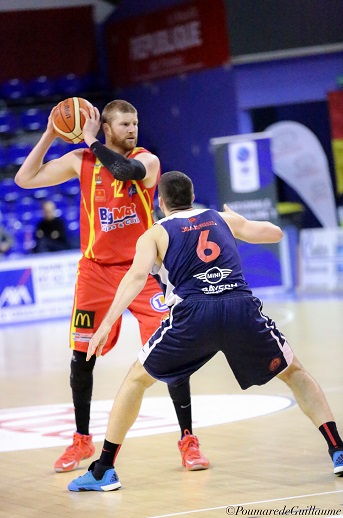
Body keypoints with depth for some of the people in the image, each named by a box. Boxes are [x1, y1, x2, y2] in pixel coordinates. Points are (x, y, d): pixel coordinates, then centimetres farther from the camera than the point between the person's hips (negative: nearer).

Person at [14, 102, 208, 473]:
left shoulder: (147, 160, -7)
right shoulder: (81, 161, 1)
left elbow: (127, 171, -31)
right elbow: (25, 180, 4)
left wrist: (92, 141, -21)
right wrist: (48, 137, -4)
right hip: (97, 271, 3)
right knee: (81, 357, 5)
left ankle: (188, 440, -1)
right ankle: (81, 440, 23)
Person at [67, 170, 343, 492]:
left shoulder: (154, 235, 18)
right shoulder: (224, 218, 27)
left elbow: (138, 275, -1)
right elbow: (275, 233, 37)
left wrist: (107, 324, -8)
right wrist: (238, 220, 55)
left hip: (193, 314, -2)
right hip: (243, 309, 2)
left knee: (136, 379, 18)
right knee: (294, 373, 24)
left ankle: (103, 471, 15)